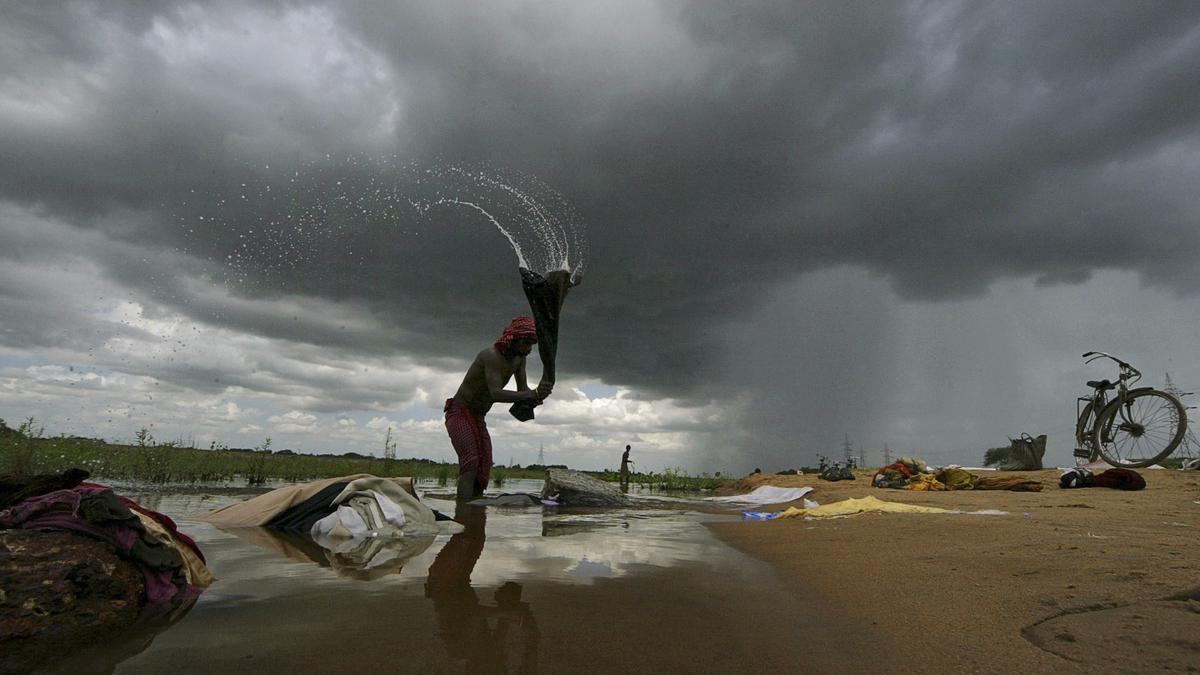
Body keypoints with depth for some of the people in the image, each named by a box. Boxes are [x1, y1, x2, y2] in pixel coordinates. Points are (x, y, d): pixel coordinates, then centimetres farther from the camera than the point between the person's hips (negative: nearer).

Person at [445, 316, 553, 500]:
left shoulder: (519, 357, 1)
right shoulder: (492, 355, -26)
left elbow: (523, 390, -2)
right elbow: (495, 394, -39)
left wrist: (538, 395, -26)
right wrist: (533, 394, -50)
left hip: (478, 419, 8)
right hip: (459, 413, -8)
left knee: (482, 472, -1)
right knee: (471, 463, -26)